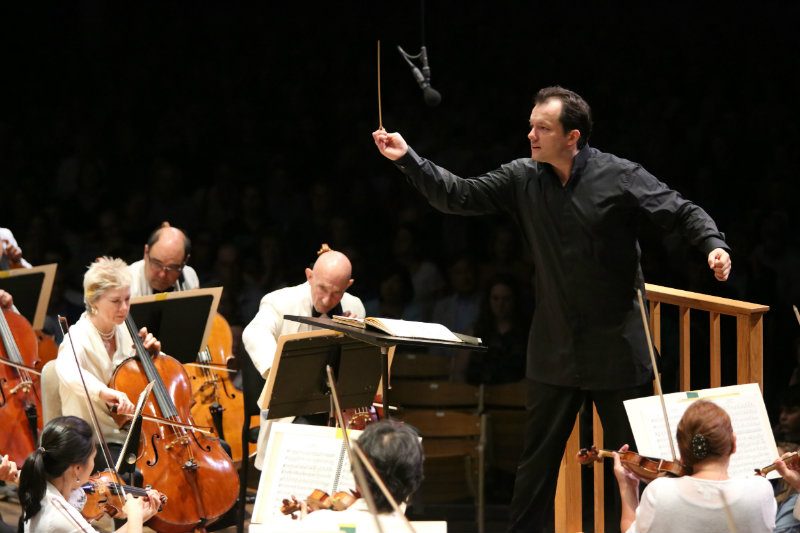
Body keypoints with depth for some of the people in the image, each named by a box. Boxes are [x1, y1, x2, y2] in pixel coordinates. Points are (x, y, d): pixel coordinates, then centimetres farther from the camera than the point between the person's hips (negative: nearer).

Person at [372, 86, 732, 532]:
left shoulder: (620, 177, -12)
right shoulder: (523, 178, 0)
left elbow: (682, 212, -9)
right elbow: (459, 196, 2)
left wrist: (714, 244, -27)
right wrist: (408, 159, -8)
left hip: (617, 348, -4)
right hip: (554, 349, 4)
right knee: (538, 460, 11)